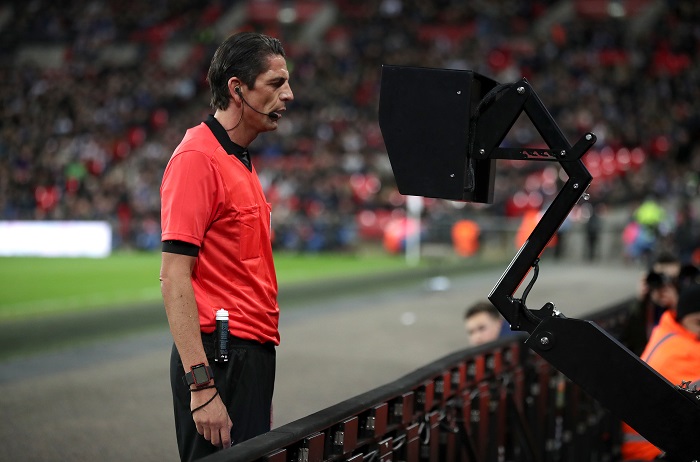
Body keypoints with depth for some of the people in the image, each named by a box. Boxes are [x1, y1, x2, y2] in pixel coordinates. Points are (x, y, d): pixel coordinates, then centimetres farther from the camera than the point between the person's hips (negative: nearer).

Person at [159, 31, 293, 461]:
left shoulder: (241, 163, 17)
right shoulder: (197, 158, -12)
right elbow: (174, 276, -19)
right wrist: (201, 385, -24)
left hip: (252, 356, 9)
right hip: (219, 357, -9)